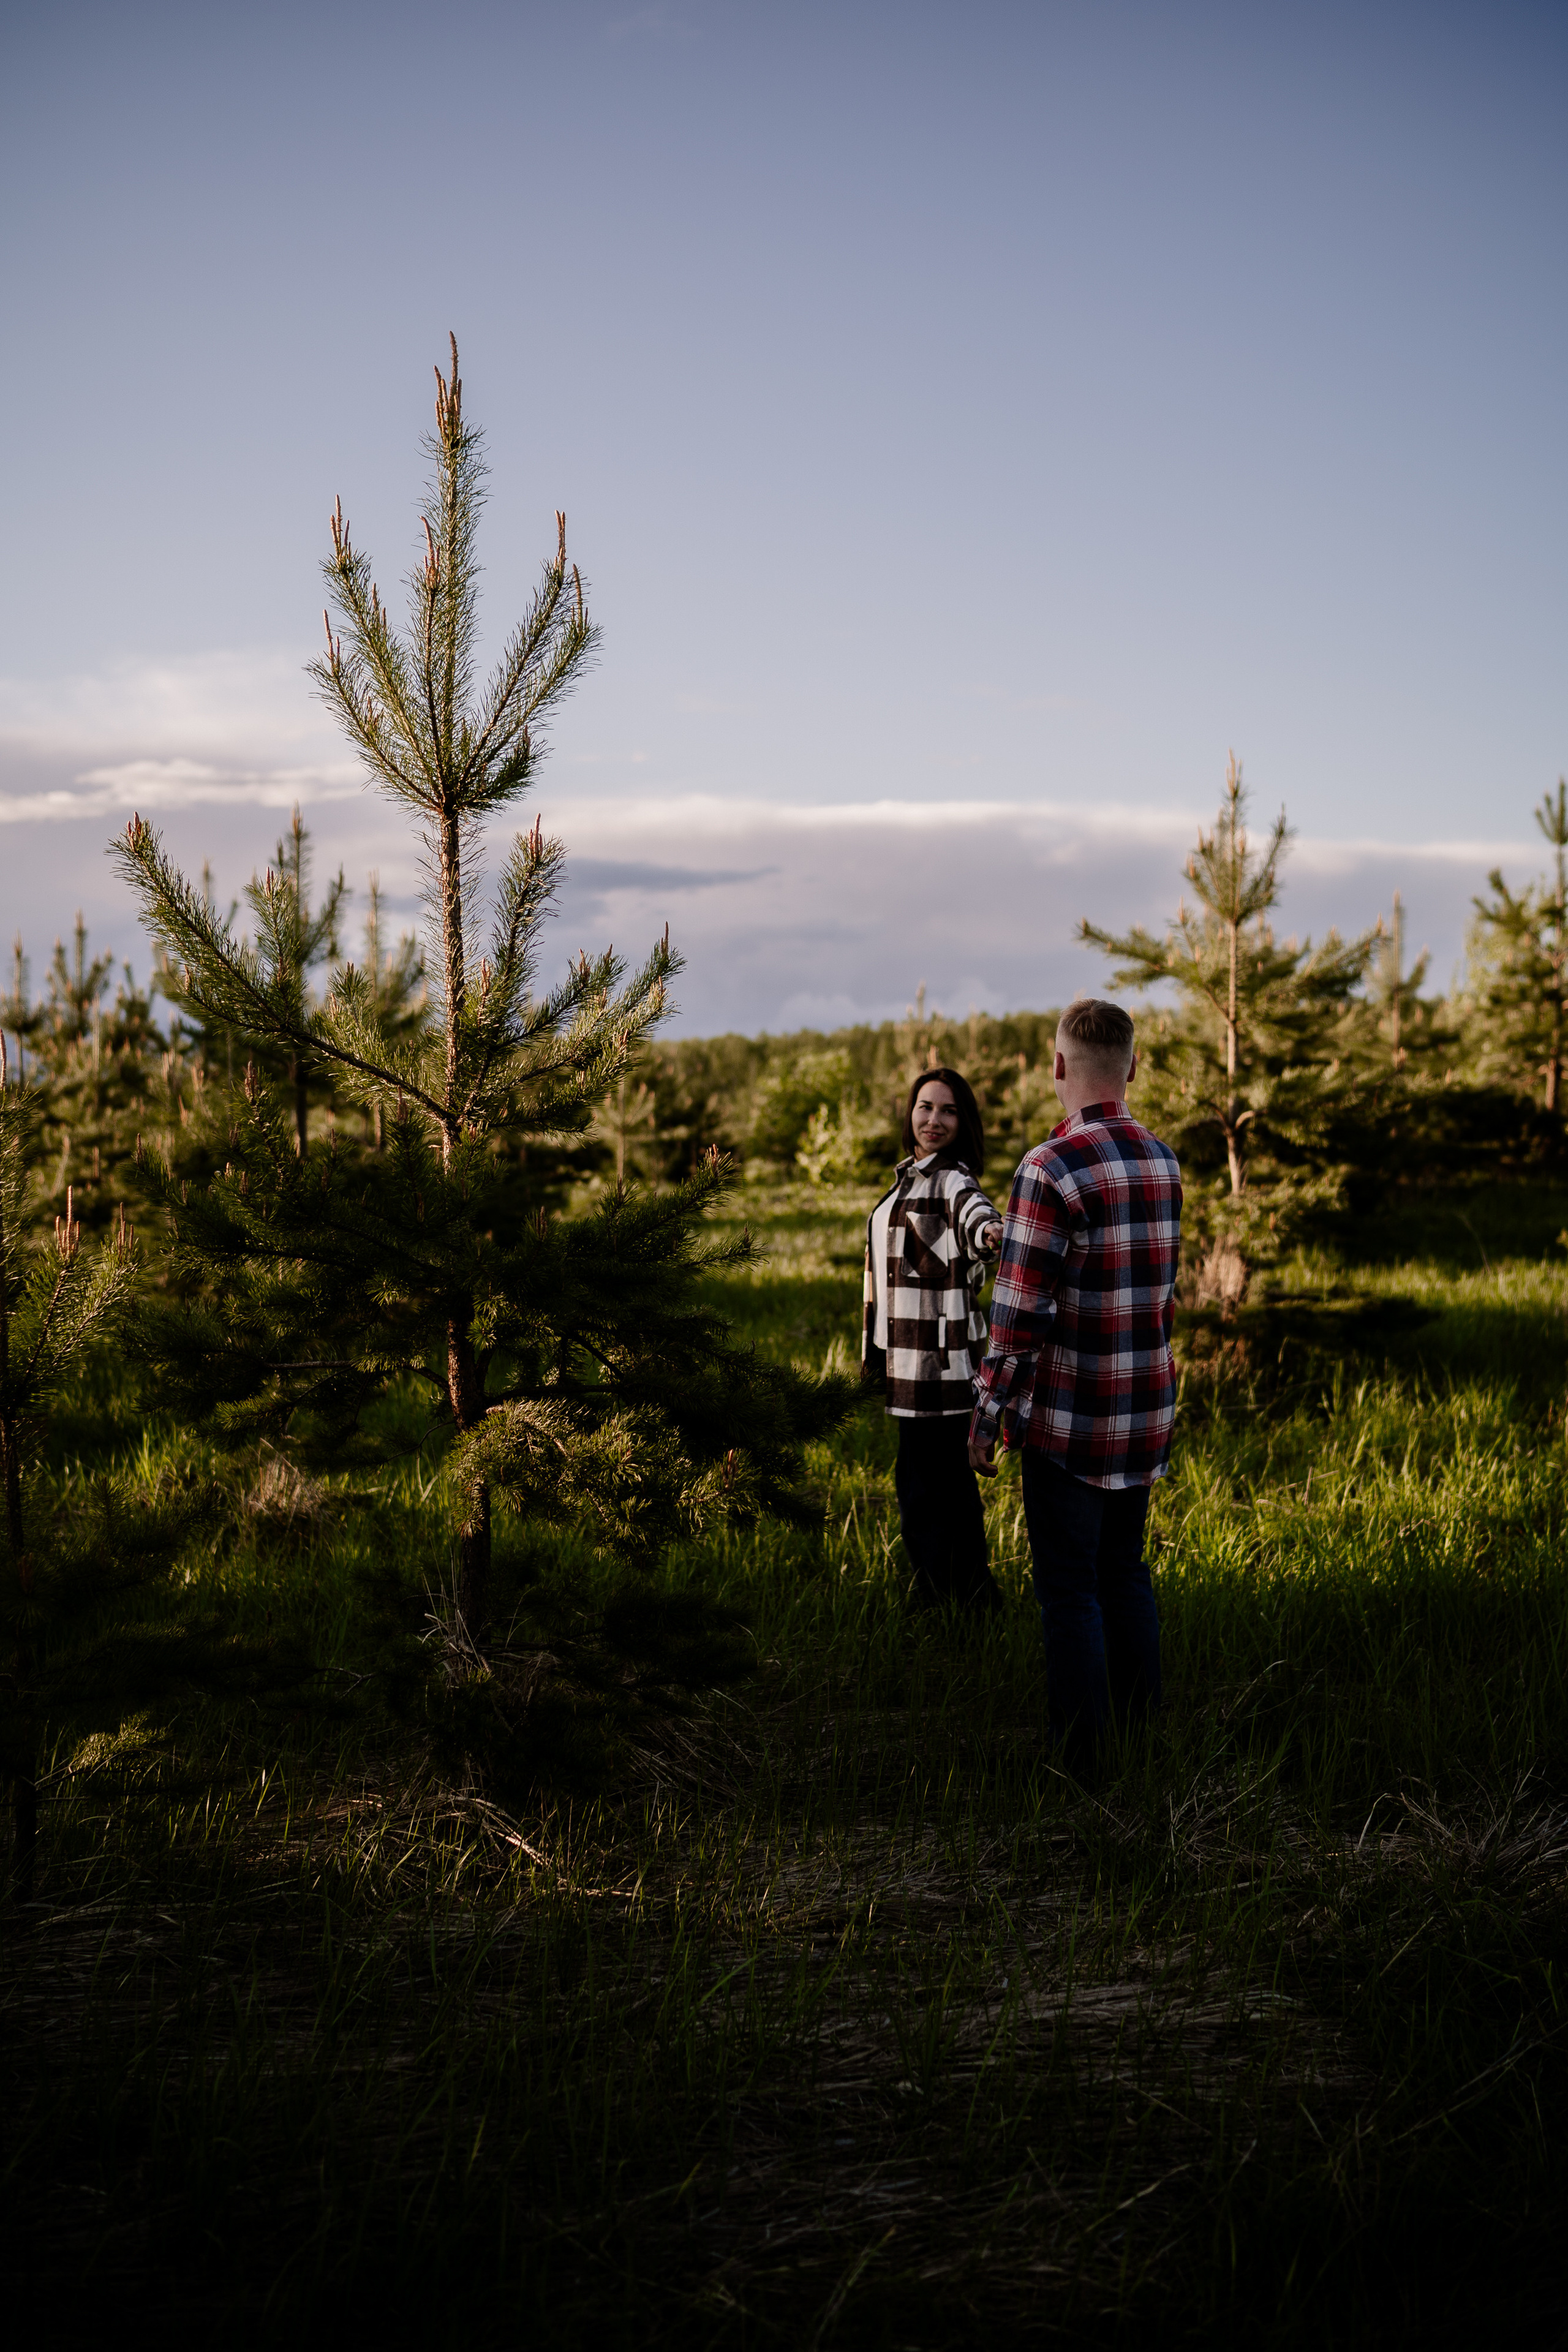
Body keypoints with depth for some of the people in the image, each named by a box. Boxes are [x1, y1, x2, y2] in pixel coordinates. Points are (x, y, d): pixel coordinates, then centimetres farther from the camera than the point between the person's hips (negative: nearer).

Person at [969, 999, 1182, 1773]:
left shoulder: (1050, 1169, -18)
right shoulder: (1163, 1161, 5)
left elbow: (1021, 1310, -18)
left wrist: (988, 1410, -8)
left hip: (1068, 1420, -7)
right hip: (1146, 1416, 7)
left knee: (1069, 1592, 1)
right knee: (1124, 1573, 18)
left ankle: (1079, 1766, 6)